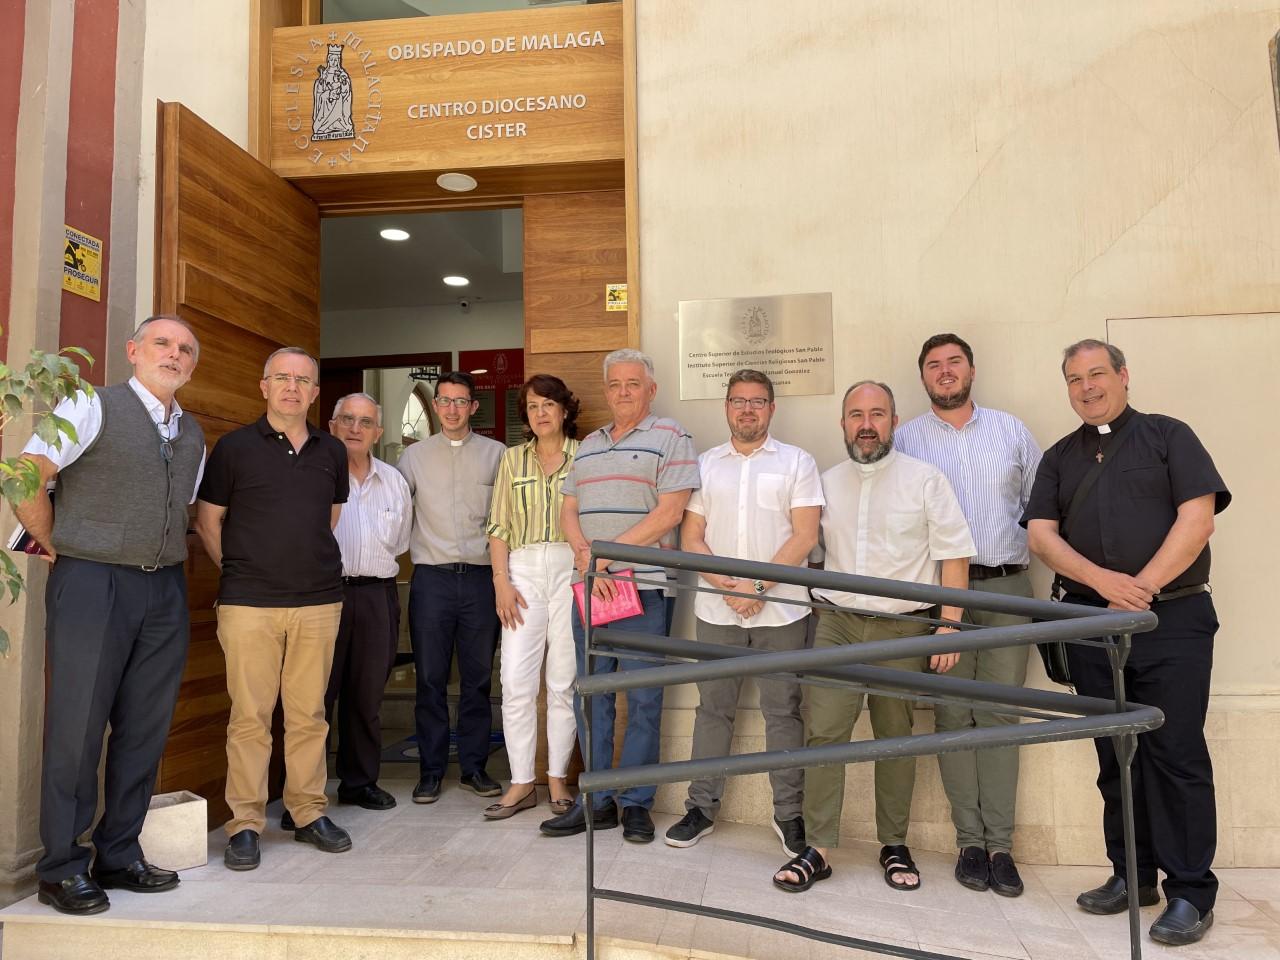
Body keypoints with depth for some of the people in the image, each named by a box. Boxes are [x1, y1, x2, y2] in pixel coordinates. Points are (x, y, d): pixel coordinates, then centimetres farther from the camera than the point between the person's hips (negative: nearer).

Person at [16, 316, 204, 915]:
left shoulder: (192, 435, 15)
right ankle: (62, 869, 14)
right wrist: (55, 548, -3)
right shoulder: (92, 408, -4)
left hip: (165, 591, 6)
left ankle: (119, 856, 22)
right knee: (77, 728, 1)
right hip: (91, 584, -6)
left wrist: (165, 559, 14)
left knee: (145, 730, 9)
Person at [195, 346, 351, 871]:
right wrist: (240, 570, 8)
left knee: (309, 714, 8)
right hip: (249, 603, -2)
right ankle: (245, 824, 12)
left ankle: (309, 812, 20)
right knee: (250, 715, 1)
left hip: (319, 601, 3)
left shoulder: (332, 452, 11)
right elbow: (208, 521, 7)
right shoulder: (234, 447, 2)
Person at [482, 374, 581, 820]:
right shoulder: (513, 459, 13)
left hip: (572, 570, -2)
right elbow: (499, 526, 9)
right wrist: (501, 582, -1)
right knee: (516, 682, -2)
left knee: (564, 682, 3)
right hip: (523, 570, 2)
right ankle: (522, 783, 10)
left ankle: (558, 779, 16)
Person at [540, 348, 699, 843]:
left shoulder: (670, 437, 0)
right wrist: (585, 557, -7)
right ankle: (596, 801, 20)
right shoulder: (589, 444, 18)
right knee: (590, 695, 9)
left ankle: (636, 803, 15)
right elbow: (569, 511, 13)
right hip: (589, 587, 6)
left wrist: (607, 554, -12)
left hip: (644, 585, -6)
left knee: (643, 699, 2)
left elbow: (669, 513, -10)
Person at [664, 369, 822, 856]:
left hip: (780, 610, -2)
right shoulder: (705, 465, 10)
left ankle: (789, 813, 17)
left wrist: (758, 587, -13)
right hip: (716, 610, 2)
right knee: (713, 708, 9)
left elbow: (804, 536, -4)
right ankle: (701, 807, 19)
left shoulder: (796, 462, 4)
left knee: (783, 711, 4)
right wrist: (726, 585, -10)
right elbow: (691, 538, 5)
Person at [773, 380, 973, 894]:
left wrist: (949, 624, -8)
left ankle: (894, 846, 23)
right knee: (823, 732, -6)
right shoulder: (827, 483, 11)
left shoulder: (925, 479, 0)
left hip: (903, 627, -2)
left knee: (896, 738, 8)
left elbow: (953, 554, -1)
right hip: (837, 624, 2)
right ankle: (817, 849, 2)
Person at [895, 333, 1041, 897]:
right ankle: (970, 841, 11)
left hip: (1007, 587, 2)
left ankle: (1000, 845, 9)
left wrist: (1030, 544, 2)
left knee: (999, 714, 3)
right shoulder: (905, 439, 6)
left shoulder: (1010, 431, 13)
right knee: (953, 715, 2)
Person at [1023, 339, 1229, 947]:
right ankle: (1131, 875, 21)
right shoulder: (1059, 458, 15)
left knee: (1176, 754, -4)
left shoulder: (1169, 437, 6)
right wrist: (1103, 580, -13)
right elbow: (1041, 534, 4)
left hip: (1171, 618, -3)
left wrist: (1143, 587, -13)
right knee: (1115, 756, 9)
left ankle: (1191, 892, 5)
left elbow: (1197, 518, -6)